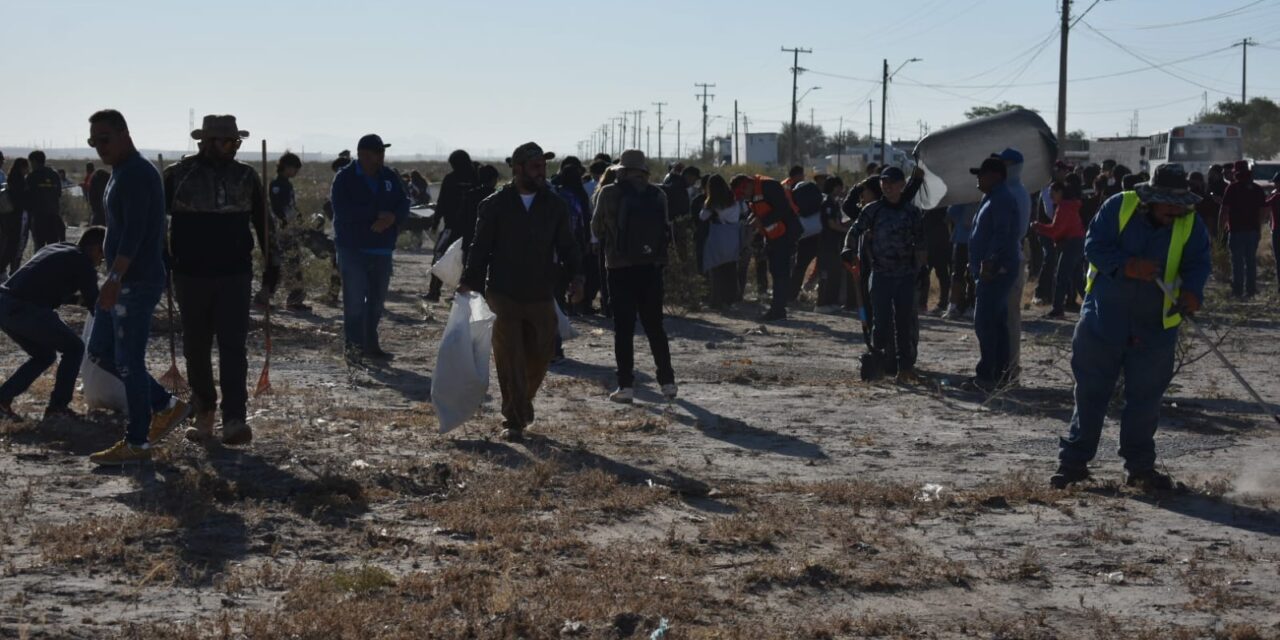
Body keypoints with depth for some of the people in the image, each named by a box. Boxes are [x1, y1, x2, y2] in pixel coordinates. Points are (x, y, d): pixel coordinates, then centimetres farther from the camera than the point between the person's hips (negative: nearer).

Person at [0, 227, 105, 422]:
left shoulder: (56, 249, 25)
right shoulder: (83, 263, 2)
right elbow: (94, 303, 6)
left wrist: (81, 298, 43)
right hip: (24, 310, -8)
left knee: (44, 355, 25)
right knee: (74, 348, 10)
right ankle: (57, 407, 9)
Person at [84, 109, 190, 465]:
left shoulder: (137, 175, -15)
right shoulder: (122, 174, 18)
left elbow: (133, 233, -24)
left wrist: (115, 278, -30)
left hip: (137, 282, -11)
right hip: (124, 282, 11)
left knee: (128, 361, -6)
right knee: (99, 351, 14)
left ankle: (137, 443, 1)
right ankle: (165, 406, 20)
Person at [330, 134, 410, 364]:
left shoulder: (389, 177, 8)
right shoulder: (345, 178, -6)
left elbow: (404, 204, 6)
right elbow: (342, 209, -17)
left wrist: (392, 217, -18)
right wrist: (376, 213, -20)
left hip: (382, 249, 5)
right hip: (353, 248, -5)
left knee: (377, 299, 10)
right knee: (355, 299, -9)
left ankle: (370, 344, 20)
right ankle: (354, 346, -4)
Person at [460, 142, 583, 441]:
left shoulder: (554, 206, 7)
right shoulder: (495, 205, 0)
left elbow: (567, 246, 8)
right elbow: (480, 247, 2)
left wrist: (576, 276, -8)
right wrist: (470, 283, -5)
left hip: (541, 298, 3)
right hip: (504, 298, -3)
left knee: (540, 355, 7)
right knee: (509, 361, -3)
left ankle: (524, 401, 35)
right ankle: (513, 421, 4)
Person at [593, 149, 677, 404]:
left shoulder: (609, 194, -6)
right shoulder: (658, 195, 1)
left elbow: (597, 227, 6)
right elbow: (666, 227, 8)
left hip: (620, 266, -3)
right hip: (652, 266, 3)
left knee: (624, 328, 2)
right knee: (655, 326, 13)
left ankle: (626, 386, -2)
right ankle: (667, 382, 13)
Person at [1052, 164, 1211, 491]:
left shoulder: (1191, 224, -2)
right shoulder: (1119, 207, -8)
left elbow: (1198, 263, -9)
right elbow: (1093, 245, -11)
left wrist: (1191, 292, -31)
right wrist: (1127, 266, -26)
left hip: (1155, 328, 2)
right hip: (1104, 319, -2)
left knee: (1145, 398, 7)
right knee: (1091, 393, 5)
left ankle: (1140, 466, 18)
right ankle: (1074, 461, 14)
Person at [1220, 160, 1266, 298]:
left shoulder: (1232, 188, -7)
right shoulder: (1258, 189, 8)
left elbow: (1224, 209, -8)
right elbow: (1262, 210, 11)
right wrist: (1259, 230, 17)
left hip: (1237, 230, -4)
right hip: (1253, 230, 4)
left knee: (1237, 261, 1)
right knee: (1251, 260, 11)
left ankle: (1237, 290, 0)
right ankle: (1251, 289, 11)